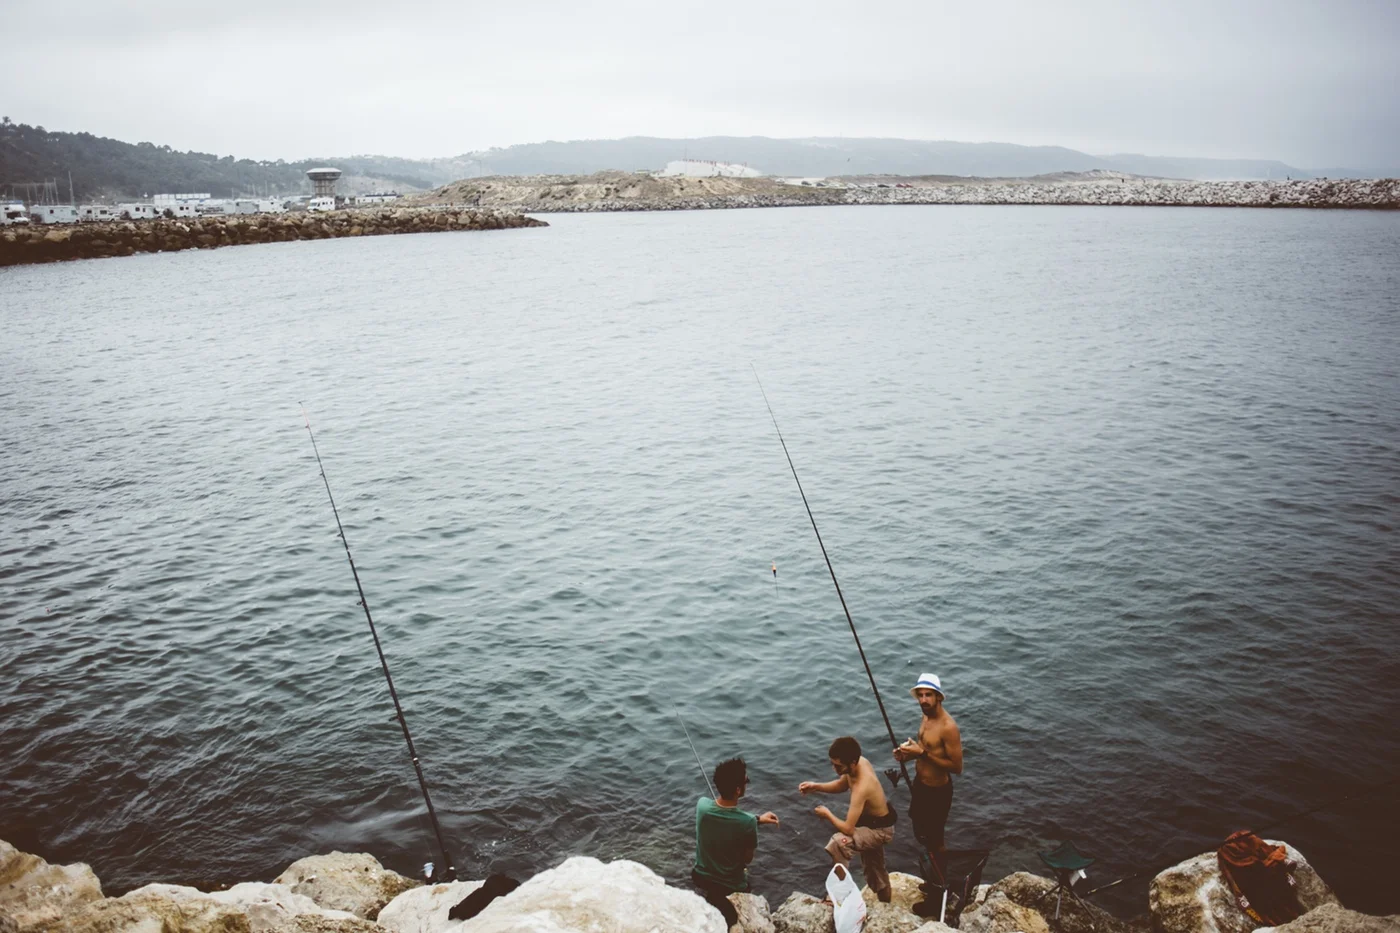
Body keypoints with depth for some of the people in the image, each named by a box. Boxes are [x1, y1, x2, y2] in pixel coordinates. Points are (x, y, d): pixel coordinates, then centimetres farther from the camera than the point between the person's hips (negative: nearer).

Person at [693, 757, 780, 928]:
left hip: (700, 878, 3)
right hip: (730, 887, -3)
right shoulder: (748, 822, -30)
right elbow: (748, 859, -12)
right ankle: (728, 912, 18)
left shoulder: (702, 805, -19)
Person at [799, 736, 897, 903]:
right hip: (875, 821, 9)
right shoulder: (860, 762, -15)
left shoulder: (862, 788, -39)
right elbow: (842, 785, 7)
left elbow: (849, 829, -37)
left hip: (880, 830, -9)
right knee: (875, 869, 27)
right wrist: (816, 787, -9)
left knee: (838, 842, -31)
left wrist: (828, 815, -19)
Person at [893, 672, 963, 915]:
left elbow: (957, 766, -26)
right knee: (923, 836, 24)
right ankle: (936, 879, 44)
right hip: (920, 785, 9)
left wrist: (923, 753, -28)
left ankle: (940, 893, 25)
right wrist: (910, 754, -4)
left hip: (937, 792, -9)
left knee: (935, 842, 8)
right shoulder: (926, 716, 1)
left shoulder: (948, 727, -27)